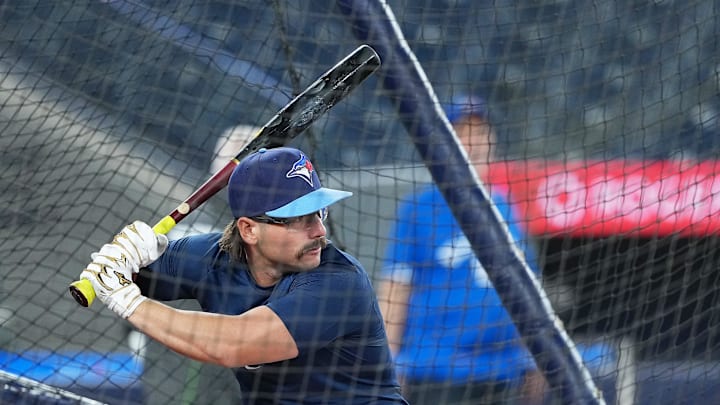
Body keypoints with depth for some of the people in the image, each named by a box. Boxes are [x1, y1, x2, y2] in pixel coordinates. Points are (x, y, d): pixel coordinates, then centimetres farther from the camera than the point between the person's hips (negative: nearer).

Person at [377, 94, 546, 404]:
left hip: (501, 375, 6)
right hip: (434, 376, -6)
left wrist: (532, 361, 17)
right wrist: (390, 366, -10)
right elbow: (394, 289, -5)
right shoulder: (419, 207, -3)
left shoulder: (505, 208, 13)